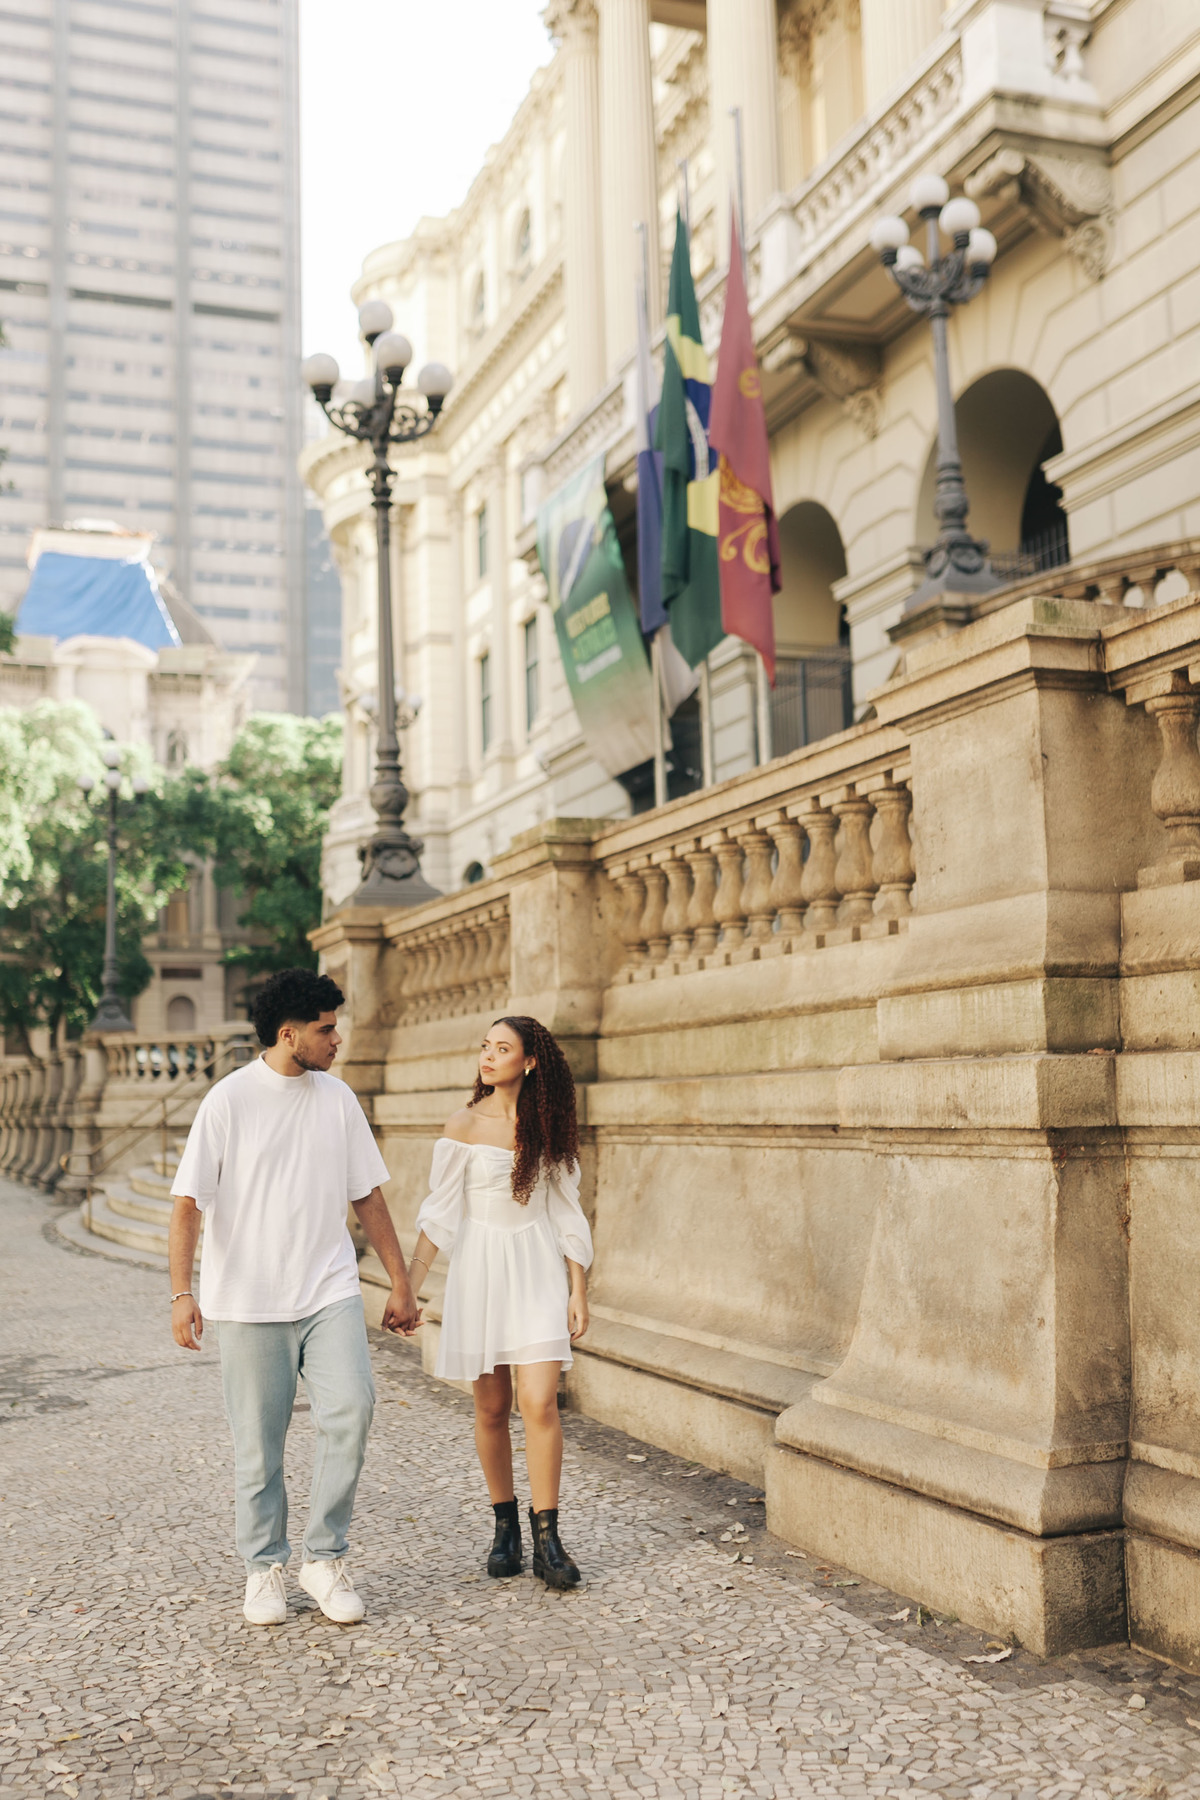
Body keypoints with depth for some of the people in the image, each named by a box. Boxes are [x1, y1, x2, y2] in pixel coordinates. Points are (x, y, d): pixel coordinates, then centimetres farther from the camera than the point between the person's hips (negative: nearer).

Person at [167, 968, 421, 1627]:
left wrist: (400, 1285, 13)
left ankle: (324, 1558, 2)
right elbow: (189, 1204, -7)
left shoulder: (338, 1099, 7)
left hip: (329, 1292, 3)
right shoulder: (229, 1101, -5)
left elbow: (368, 1197, 13)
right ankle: (264, 1568, 23)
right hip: (247, 1301, -3)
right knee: (258, 1443, 4)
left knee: (351, 1408, -14)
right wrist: (182, 1293, -18)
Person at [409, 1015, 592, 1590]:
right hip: (480, 1266, 0)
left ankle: (546, 1538, 0)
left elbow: (567, 1211, 7)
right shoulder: (466, 1125, -3)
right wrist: (408, 1285, -7)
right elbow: (439, 1212, -2)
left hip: (538, 1268, 1)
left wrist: (578, 1289, 3)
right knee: (492, 1408, 5)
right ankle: (505, 1526, 23)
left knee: (540, 1402, -9)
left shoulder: (548, 1126, 2)